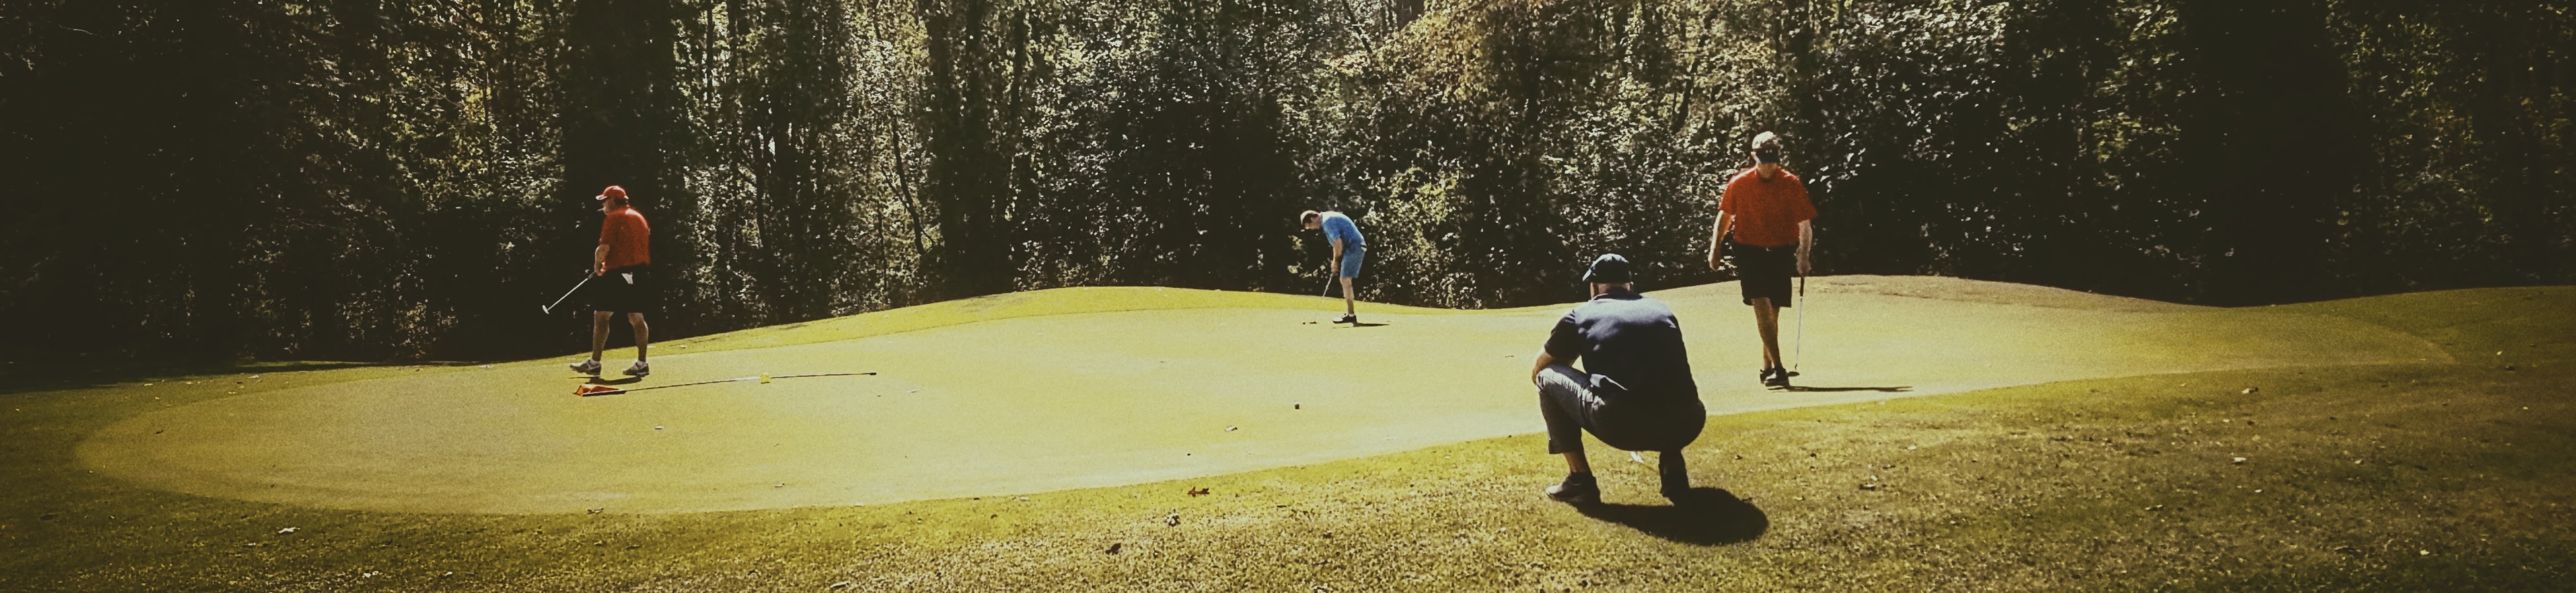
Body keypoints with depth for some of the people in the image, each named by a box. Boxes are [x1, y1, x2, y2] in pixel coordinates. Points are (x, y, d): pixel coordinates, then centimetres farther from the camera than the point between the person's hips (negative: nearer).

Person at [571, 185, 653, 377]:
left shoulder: (613, 218, -6)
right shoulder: (639, 217, 17)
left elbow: (604, 247, -15)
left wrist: (597, 266, 4)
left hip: (618, 273, -7)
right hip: (641, 273, 7)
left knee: (601, 316, 0)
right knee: (637, 318, 7)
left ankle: (594, 363, 0)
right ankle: (642, 364, 3)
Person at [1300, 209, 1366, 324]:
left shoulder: (1327, 221, -15)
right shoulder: (1328, 219, 17)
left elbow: (1338, 242, -19)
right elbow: (1337, 243, 20)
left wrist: (1336, 261, -7)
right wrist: (1336, 261, 15)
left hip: (1353, 247, -10)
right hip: (1353, 247, 10)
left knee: (1345, 280, -10)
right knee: (1345, 280, 14)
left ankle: (1351, 315, -10)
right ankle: (1350, 312, 18)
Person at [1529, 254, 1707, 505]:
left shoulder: (1581, 315, 16)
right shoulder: (1662, 309, 25)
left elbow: (1536, 372, 28)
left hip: (1619, 426, -4)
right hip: (1684, 427, 4)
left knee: (1547, 377, 19)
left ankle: (1580, 480, 14)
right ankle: (1673, 468, 18)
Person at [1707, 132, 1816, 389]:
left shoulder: (1792, 184, -5)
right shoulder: (1739, 184, -3)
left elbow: (1805, 223, -5)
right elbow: (1725, 216, 10)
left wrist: (1803, 257, -15)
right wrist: (1714, 250, 9)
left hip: (1780, 253, 1)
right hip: (1749, 251, -1)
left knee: (1773, 311, 7)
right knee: (1761, 305, -17)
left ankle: (1767, 368, 21)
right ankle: (1777, 368, -20)